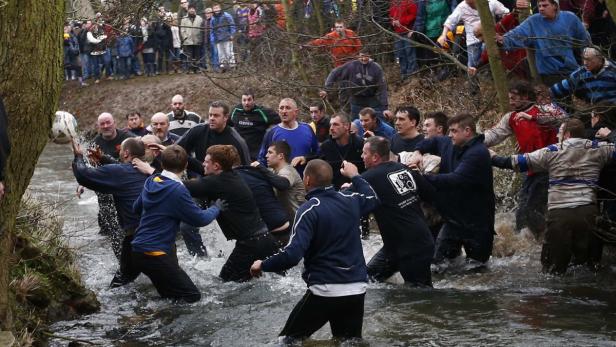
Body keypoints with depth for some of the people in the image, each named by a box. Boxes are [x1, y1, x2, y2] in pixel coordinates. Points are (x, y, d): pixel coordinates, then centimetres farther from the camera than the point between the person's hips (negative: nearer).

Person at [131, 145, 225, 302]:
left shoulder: (150, 182, 6)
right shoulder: (177, 190, -17)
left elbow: (136, 208, 23)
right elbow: (200, 219, -10)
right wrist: (216, 208, 9)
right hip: (156, 255, -9)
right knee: (192, 297, -8)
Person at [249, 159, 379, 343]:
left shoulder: (310, 210, -14)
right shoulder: (350, 200, 4)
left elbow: (292, 254, -22)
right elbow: (372, 198, 29)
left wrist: (263, 265, -7)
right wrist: (355, 176, 42)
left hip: (325, 290, -6)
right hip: (357, 289, 6)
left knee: (289, 340, 6)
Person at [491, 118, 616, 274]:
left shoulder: (552, 152, 1)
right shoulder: (597, 149, 6)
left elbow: (517, 162, 2)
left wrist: (493, 159, 16)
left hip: (559, 212, -2)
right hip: (588, 212, 3)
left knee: (553, 269, 6)